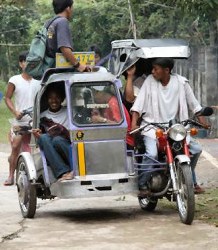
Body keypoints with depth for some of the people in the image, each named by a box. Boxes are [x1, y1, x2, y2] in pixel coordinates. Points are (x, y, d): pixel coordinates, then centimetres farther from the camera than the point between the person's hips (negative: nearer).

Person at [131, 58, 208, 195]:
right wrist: (134, 124, -19)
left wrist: (202, 120, -2)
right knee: (152, 154, -27)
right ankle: (142, 184, -9)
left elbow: (193, 103, 6)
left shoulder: (181, 82, -3)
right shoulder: (150, 81, -6)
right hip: (152, 127, -3)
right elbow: (139, 103, -9)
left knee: (196, 149, -4)